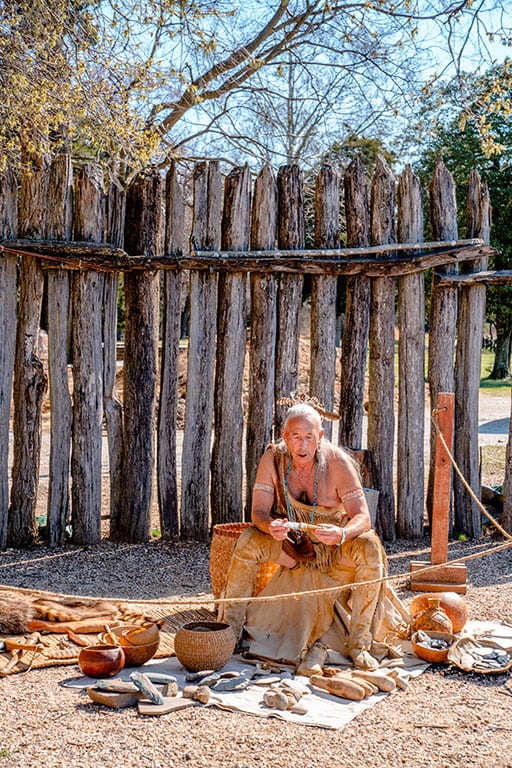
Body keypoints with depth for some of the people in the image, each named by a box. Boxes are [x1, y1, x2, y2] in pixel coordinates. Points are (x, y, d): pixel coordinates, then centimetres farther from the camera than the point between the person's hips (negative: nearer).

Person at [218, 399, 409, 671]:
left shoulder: (337, 461, -22)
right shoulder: (273, 459, -16)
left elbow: (362, 517, -25)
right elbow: (258, 512, -17)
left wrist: (342, 534, -48)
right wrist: (270, 526, -42)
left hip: (334, 546, -1)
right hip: (291, 542, 1)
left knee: (369, 549, -31)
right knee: (247, 542, -25)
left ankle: (358, 643, -20)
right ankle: (231, 630, -11)